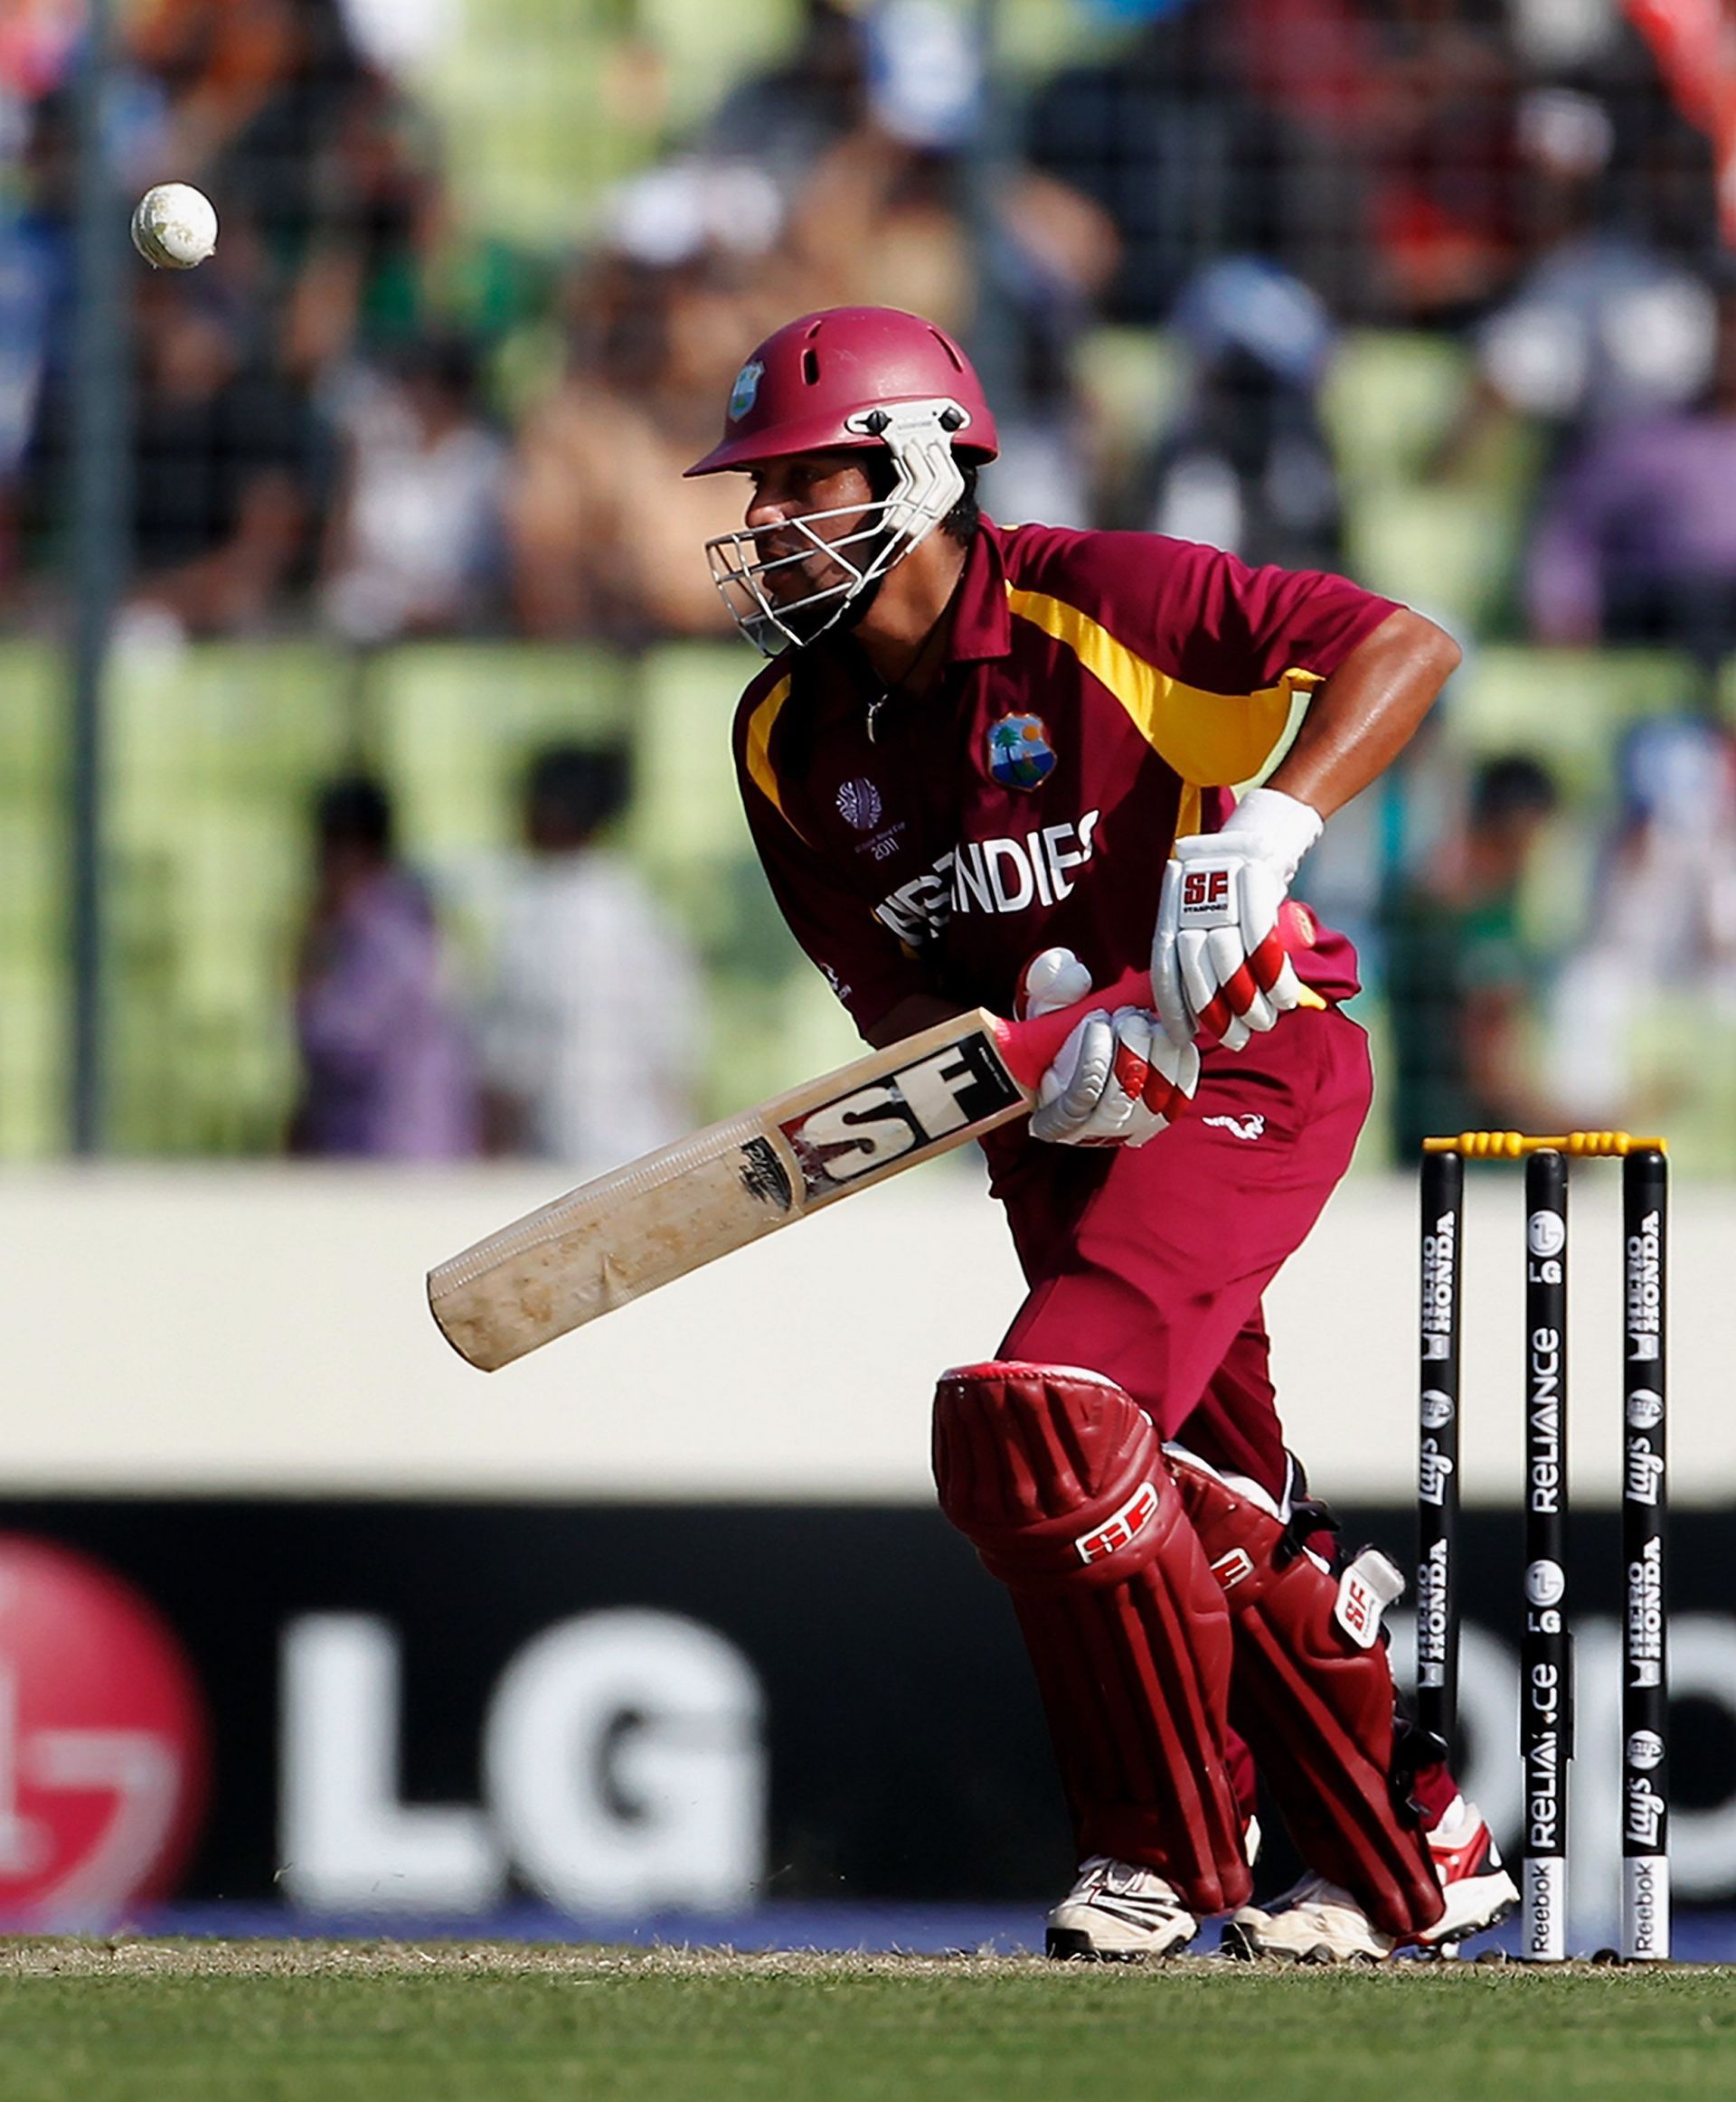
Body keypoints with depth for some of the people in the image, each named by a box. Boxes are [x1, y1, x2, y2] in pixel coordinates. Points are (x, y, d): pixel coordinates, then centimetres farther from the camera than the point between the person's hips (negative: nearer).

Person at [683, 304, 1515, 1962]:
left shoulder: (1093, 603, -16)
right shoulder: (790, 737, 2)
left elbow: (1403, 647, -17)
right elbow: (881, 986, 3)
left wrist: (1266, 827, -31)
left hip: (1248, 1067, -7)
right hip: (1057, 1133, 7)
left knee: (1040, 1424, -23)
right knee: (1209, 1509, 10)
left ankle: (1164, 1851, -7)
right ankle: (1413, 1857, 28)